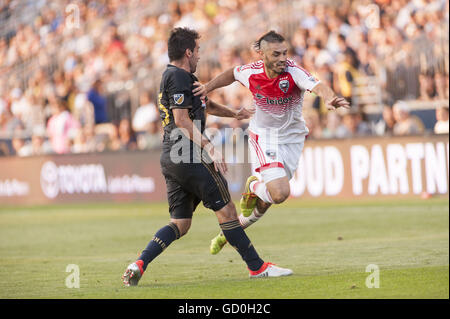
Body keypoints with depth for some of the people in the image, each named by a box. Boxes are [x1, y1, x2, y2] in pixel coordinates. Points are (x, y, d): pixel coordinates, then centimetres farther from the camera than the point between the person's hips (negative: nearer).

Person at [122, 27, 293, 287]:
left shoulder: (172, 76, 22)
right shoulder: (179, 77, -11)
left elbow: (206, 105, 36)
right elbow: (181, 120, -20)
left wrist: (234, 114, 43)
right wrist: (209, 147, -23)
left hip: (171, 159, 10)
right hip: (189, 157, -10)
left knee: (180, 224, 9)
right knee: (226, 209, -3)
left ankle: (138, 265, -4)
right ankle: (257, 267, 2)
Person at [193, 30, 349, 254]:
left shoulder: (293, 72, -23)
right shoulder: (251, 72, -15)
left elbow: (318, 87, -43)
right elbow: (232, 74, 10)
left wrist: (330, 99, -64)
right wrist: (208, 87, 0)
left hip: (291, 139, 1)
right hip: (263, 137, -1)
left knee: (267, 201, 11)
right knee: (280, 193, -23)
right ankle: (253, 187, 12)